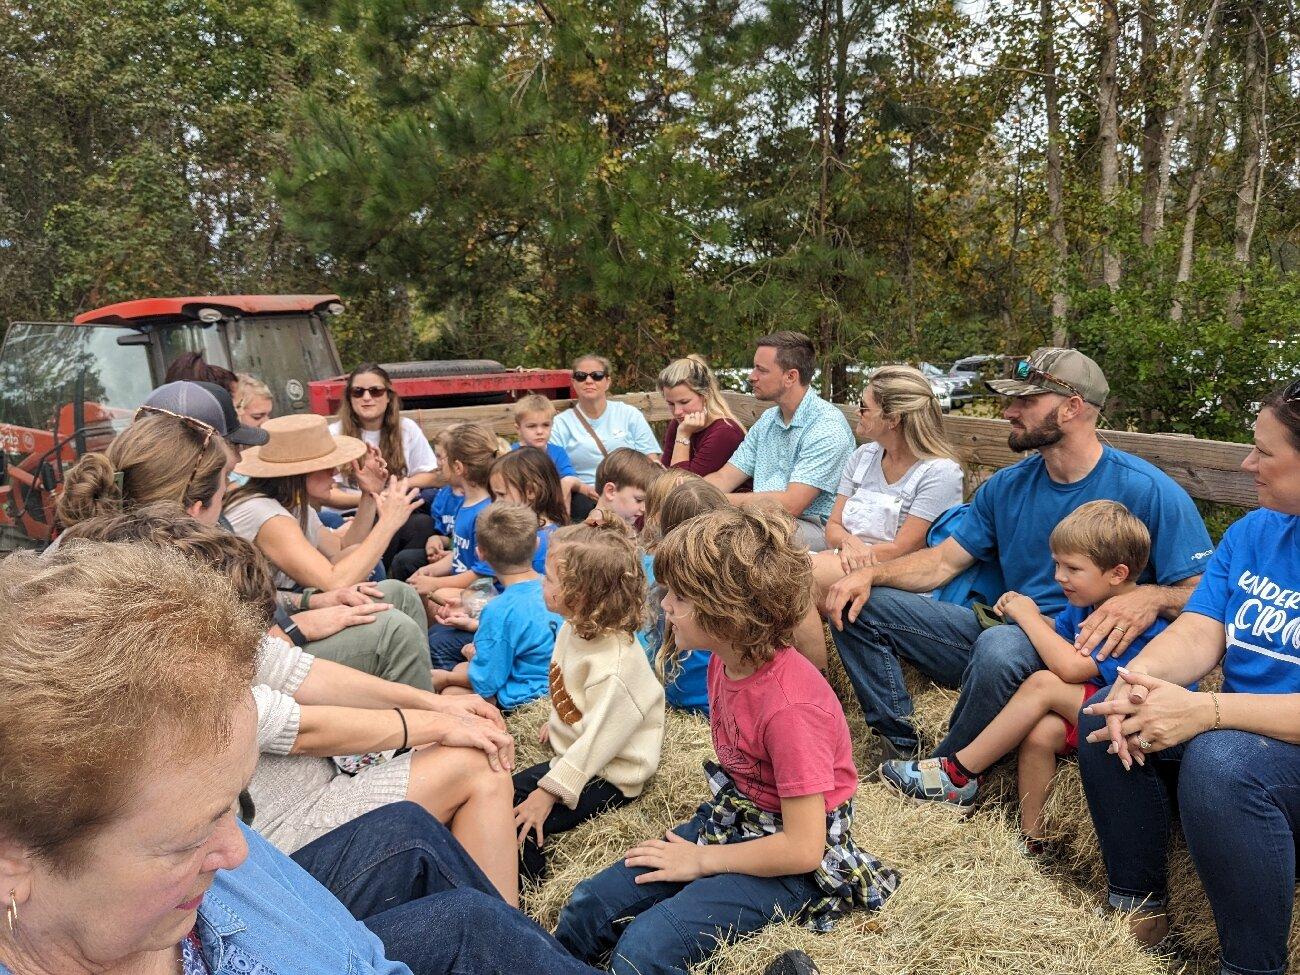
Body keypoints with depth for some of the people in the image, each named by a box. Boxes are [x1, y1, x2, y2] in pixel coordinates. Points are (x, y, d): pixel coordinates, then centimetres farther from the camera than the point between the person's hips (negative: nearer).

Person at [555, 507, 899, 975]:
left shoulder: (789, 705, -30)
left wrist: (700, 859, -16)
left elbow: (802, 848, -25)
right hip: (729, 821, 8)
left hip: (787, 860, -8)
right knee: (587, 908, -1)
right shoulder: (725, 661, -3)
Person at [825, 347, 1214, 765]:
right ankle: (898, 746, -8)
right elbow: (945, 560, 9)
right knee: (856, 605, -4)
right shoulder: (1007, 486, 9)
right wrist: (871, 573, -8)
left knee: (1000, 647, -41)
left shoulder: (1147, 491, -9)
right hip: (1007, 629, 6)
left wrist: (1151, 598, -33)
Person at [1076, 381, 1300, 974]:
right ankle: (1138, 906, 1)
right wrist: (1141, 675, -24)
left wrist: (1203, 711, -35)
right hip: (1241, 729, 7)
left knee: (1219, 759, -35)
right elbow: (1199, 634, -2)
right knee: (1107, 715, -13)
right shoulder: (1251, 533, 7)